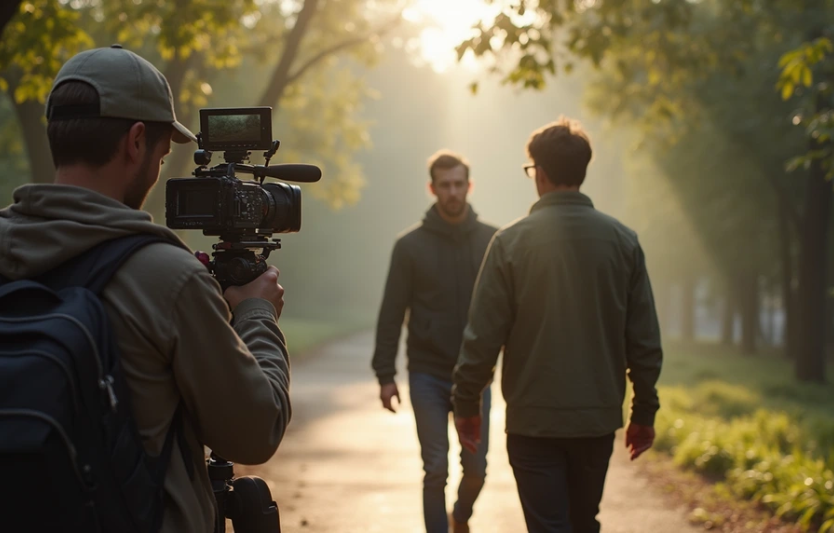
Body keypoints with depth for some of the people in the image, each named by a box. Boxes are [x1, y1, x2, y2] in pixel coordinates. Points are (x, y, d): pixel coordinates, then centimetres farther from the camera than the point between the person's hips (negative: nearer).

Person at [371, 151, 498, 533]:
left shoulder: (491, 241, 2)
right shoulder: (410, 245, -2)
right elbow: (391, 314, -1)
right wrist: (385, 375, -4)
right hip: (427, 375, -1)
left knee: (476, 468, 7)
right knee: (436, 470, -1)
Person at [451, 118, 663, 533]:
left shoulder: (512, 241, -8)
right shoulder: (622, 241, 0)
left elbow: (484, 334, -8)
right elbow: (644, 339, 1)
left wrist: (466, 404, 4)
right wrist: (644, 411, 10)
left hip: (533, 420, -3)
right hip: (598, 418, 3)